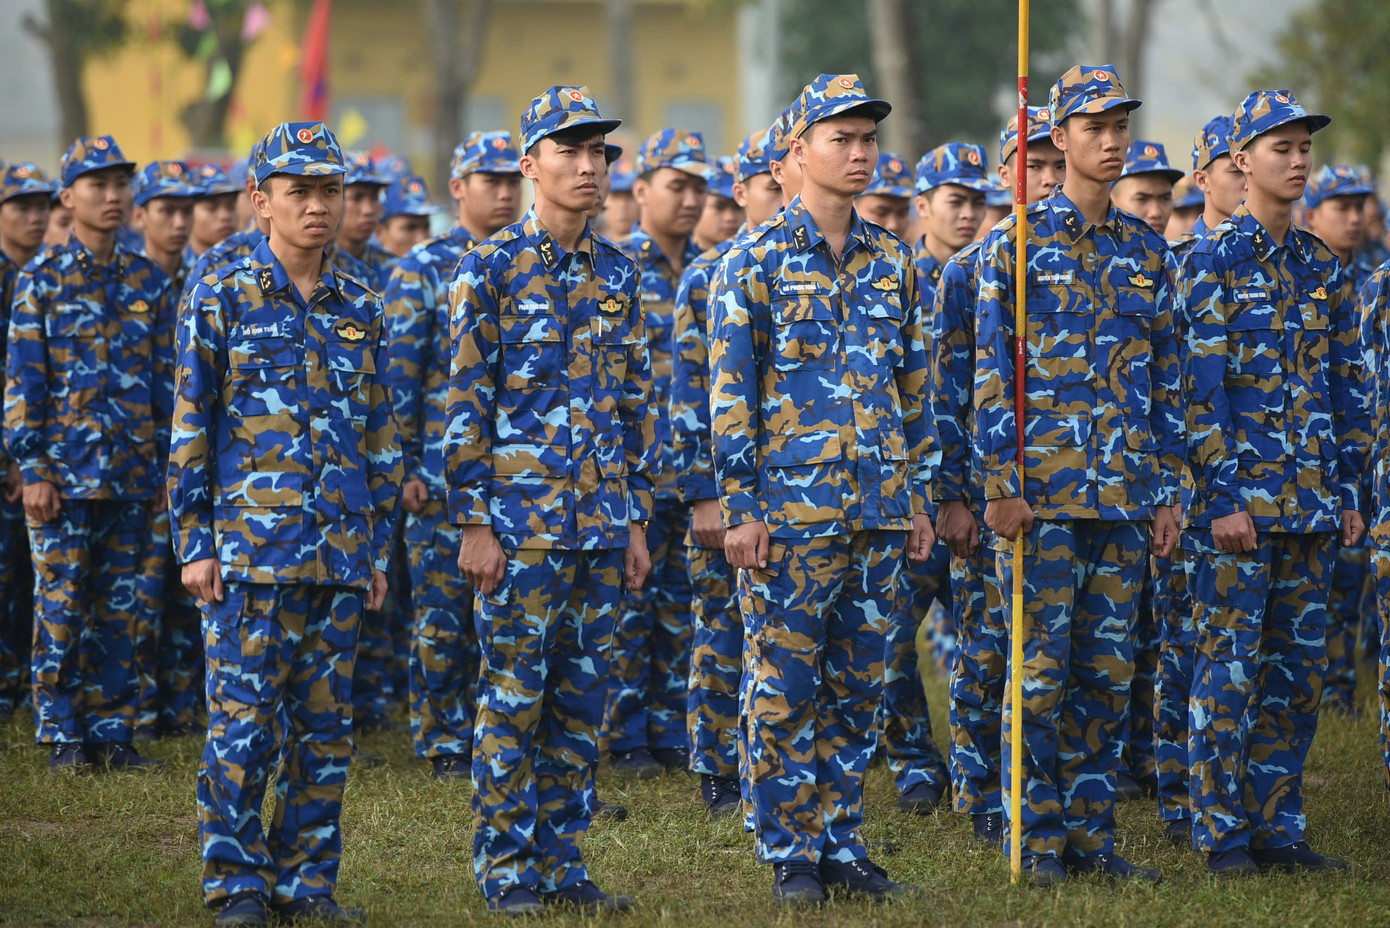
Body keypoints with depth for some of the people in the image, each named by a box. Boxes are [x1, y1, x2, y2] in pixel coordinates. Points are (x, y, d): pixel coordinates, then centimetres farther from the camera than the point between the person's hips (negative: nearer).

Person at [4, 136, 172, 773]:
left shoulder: (148, 281, 9)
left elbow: (167, 379, 12)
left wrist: (167, 467, 8)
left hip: (132, 475, 3)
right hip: (65, 472, -3)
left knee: (119, 606, 6)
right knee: (61, 603, -1)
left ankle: (113, 731, 12)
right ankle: (63, 736, 4)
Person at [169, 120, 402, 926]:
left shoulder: (364, 310, 11)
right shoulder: (221, 300, 0)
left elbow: (383, 437, 15)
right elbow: (190, 428, -1)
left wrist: (380, 548, 11)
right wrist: (195, 542, -5)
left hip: (342, 552, 4)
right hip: (251, 547, -4)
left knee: (327, 722, 5)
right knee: (244, 717, -4)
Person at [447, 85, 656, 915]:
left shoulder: (620, 275, 11)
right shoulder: (491, 269, -4)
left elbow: (640, 403, 14)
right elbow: (466, 403, -6)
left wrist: (638, 519, 10)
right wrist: (474, 524, -11)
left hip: (604, 526, 5)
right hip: (521, 521, -5)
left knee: (584, 701, 7)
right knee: (514, 698, -2)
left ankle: (563, 861, 15)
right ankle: (506, 869, 5)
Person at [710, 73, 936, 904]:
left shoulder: (893, 264, 11)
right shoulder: (757, 260, -4)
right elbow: (730, 391, -6)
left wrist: (920, 497, 12)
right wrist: (742, 507, -10)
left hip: (880, 515, 5)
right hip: (791, 512, -5)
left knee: (858, 691, 8)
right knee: (786, 691, -1)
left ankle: (843, 846, 16)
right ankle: (791, 856, 6)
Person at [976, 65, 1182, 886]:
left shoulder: (1148, 251, 12)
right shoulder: (1017, 244, -1)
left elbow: (1168, 377, 14)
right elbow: (991, 372, -4)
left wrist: (1168, 488, 9)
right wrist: (1001, 483, -11)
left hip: (1126, 497, 4)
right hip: (1044, 493, -4)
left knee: (1109, 670, 6)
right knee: (1043, 668, -3)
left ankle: (1093, 832, 13)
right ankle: (1038, 838, 4)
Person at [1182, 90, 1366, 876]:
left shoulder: (1325, 268, 12)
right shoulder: (1213, 263, -5)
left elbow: (1345, 388, 16)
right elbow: (1203, 388, -10)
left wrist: (1350, 489, 10)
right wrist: (1224, 497, -15)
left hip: (1314, 505, 6)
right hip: (1240, 499, -6)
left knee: (1300, 665, 7)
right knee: (1231, 664, -4)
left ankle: (1278, 826, 13)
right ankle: (1224, 832, 2)